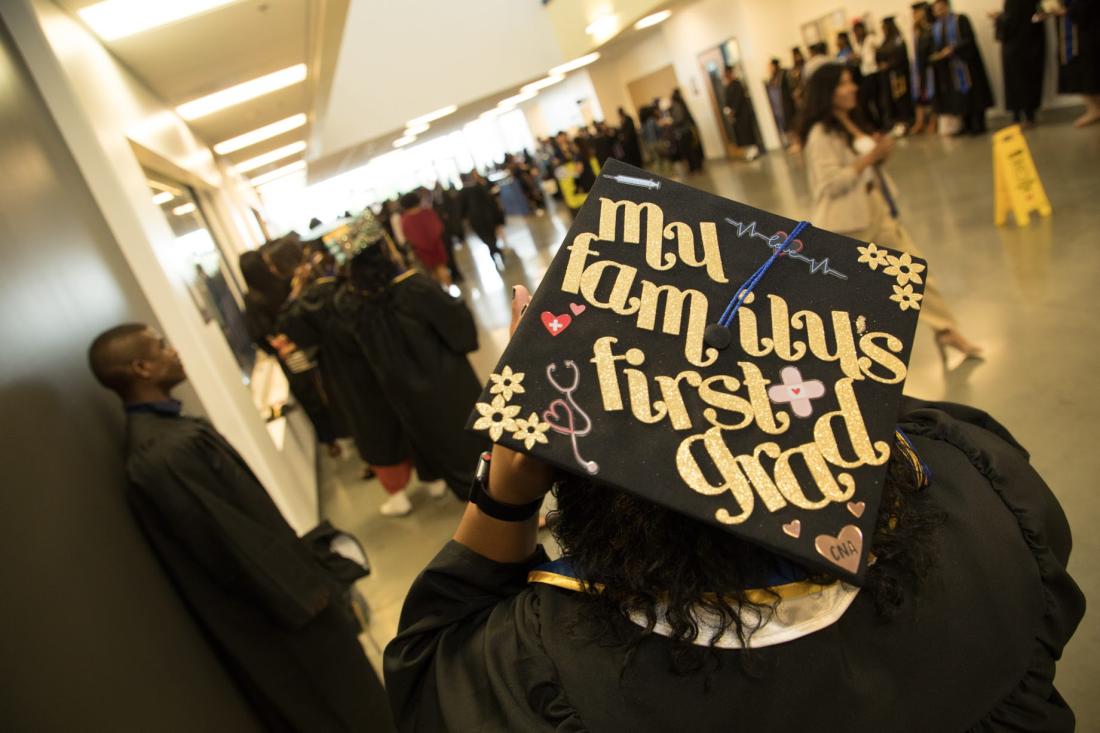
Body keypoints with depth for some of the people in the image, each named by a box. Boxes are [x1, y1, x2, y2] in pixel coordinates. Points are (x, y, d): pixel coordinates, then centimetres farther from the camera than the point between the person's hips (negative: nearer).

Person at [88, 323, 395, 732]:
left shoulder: (156, 429, 1)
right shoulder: (166, 453, -32)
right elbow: (231, 541, -26)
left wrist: (306, 573, 14)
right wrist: (302, 593, -15)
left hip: (274, 594, 9)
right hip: (278, 607, -9)